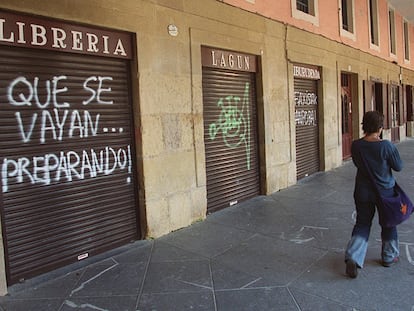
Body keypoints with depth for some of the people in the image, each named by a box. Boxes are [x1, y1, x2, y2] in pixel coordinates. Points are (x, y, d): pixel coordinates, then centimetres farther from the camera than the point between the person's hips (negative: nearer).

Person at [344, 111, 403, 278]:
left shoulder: (356, 145, -10)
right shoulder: (386, 146, -20)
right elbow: (398, 167, -8)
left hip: (363, 192, 3)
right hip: (385, 191, -2)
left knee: (362, 223, 13)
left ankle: (353, 256, -3)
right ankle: (389, 257, 35)